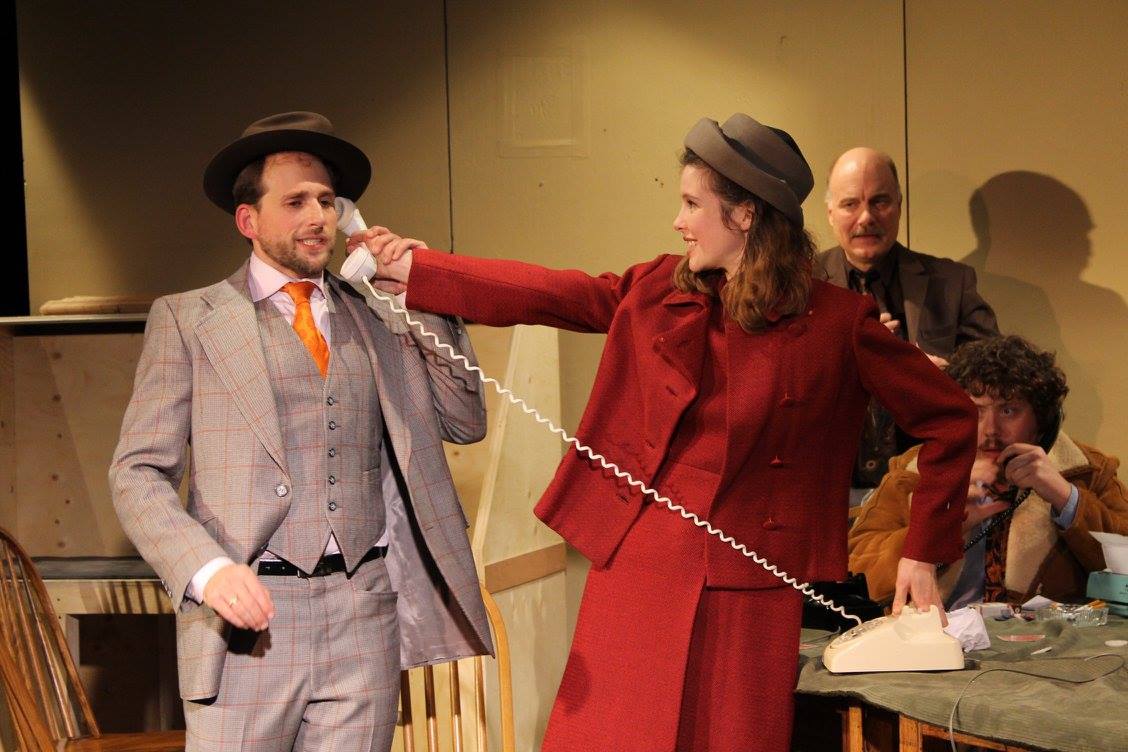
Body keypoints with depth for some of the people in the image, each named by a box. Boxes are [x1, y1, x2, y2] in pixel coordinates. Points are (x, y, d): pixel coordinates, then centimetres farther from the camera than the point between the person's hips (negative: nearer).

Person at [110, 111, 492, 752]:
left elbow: (465, 423, 11)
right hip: (248, 612, -2)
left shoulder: (375, 318, 14)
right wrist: (206, 569, -16)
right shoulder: (186, 320, 5)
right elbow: (139, 472, 1)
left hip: (365, 610, 3)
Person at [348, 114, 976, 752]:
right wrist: (409, 267, 5)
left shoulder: (836, 322, -4)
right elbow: (536, 293, 9)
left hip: (748, 597, -3)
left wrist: (922, 552, 0)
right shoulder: (655, 291, 6)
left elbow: (951, 418, 1)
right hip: (638, 575, 3)